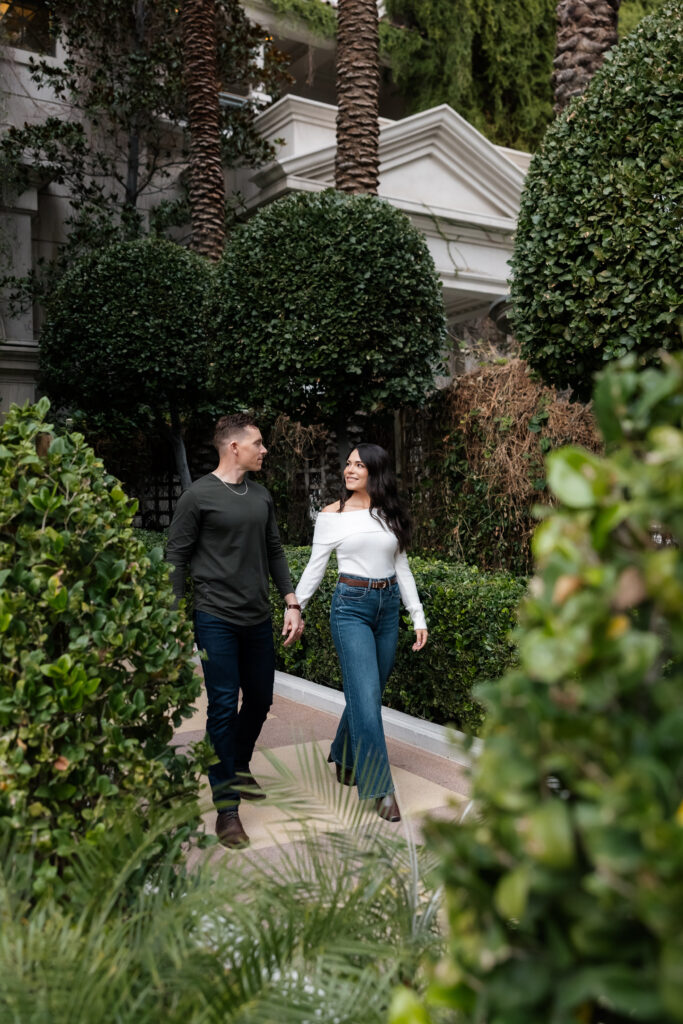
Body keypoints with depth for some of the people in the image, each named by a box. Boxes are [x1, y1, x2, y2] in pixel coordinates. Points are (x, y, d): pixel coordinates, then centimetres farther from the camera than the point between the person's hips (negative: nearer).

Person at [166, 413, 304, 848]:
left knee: (260, 699, 15)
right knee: (224, 707, -6)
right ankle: (227, 807, 4)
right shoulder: (199, 496, -7)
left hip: (258, 618, 7)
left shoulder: (262, 496, 11)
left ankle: (238, 769, 40)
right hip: (216, 620, -6)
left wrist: (292, 603, 8)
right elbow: (176, 559, -5)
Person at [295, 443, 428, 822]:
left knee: (366, 692, 11)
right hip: (351, 606, -4)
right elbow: (315, 568, 3)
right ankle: (381, 788, -2)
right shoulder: (332, 515, -1)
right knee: (366, 696, -10)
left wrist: (418, 616, 9)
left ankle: (344, 760, 35)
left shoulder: (390, 514, 9)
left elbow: (402, 567, 12)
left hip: (387, 606, 4)